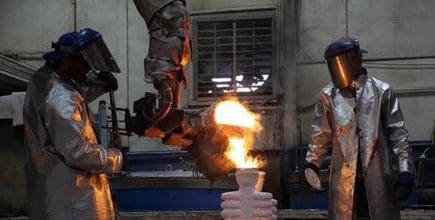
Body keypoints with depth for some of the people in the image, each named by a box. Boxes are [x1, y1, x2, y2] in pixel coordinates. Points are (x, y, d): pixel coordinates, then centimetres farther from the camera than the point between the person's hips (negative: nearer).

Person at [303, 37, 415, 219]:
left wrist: (405, 170, -4)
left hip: (378, 177, -1)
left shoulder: (382, 91, 2)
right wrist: (312, 163, 1)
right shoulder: (328, 96, 6)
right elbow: (321, 136, 12)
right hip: (344, 177, 1)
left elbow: (397, 134, 3)